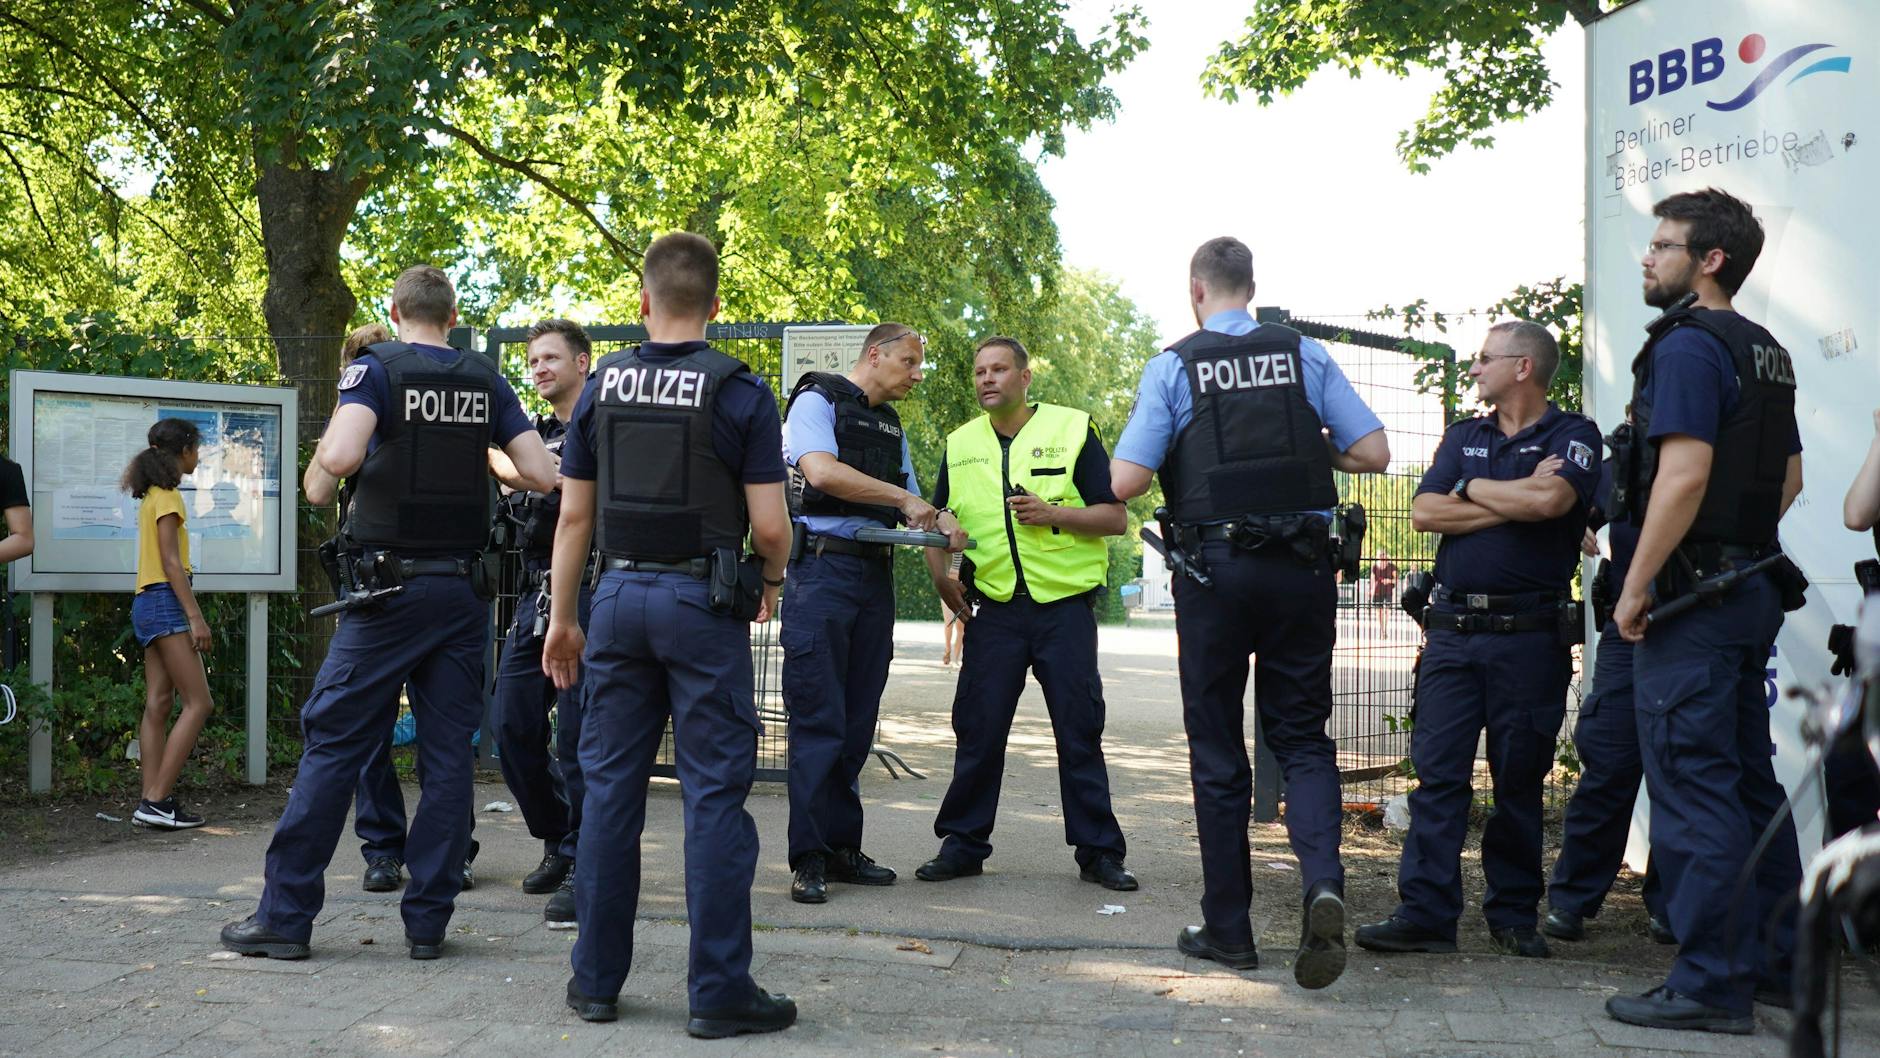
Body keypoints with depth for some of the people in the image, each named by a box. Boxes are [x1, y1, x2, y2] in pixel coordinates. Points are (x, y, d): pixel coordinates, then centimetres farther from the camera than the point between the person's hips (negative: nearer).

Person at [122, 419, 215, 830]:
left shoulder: (153, 496, 20)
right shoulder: (168, 496, -8)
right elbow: (171, 561, -16)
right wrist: (196, 616, -19)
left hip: (148, 606, 10)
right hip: (166, 601, -10)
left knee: (159, 705, 4)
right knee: (199, 703, -11)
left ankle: (152, 802, 1)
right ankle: (157, 799, -15)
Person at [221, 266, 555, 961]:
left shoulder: (375, 369, -4)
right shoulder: (486, 383, 8)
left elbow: (343, 456, -21)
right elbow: (542, 475, 2)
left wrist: (322, 476, 1)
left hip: (391, 587, -3)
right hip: (465, 589, 4)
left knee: (335, 742, 2)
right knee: (448, 754, 6)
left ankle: (285, 915, 6)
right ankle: (428, 922, 9)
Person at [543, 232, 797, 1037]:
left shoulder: (602, 386, 5)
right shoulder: (739, 390, -6)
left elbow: (574, 513, 6)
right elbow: (770, 525, -9)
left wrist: (562, 617, 14)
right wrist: (771, 583, 11)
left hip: (619, 594, 4)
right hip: (704, 600, -3)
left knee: (609, 786, 10)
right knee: (714, 796, 1)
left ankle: (597, 979, 17)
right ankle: (719, 991, 4)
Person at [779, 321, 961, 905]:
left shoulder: (891, 426, 22)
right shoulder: (818, 401, -2)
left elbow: (908, 504, 23)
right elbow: (823, 472, -19)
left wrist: (939, 521, 0)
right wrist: (905, 498, -15)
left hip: (875, 573, 7)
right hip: (824, 566, -7)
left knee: (857, 721, 8)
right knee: (818, 719, -8)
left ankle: (842, 848, 15)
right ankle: (808, 858, -5)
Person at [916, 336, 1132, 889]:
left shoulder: (1072, 430, 0)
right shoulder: (960, 444, 12)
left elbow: (1115, 517, -2)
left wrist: (1052, 513, -15)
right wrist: (940, 573, 3)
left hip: (1065, 605, -3)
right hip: (995, 610, 3)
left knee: (1080, 732, 1)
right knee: (978, 732, 2)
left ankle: (1099, 851, 10)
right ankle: (963, 843, 14)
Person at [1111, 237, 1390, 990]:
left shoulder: (1172, 367, -2)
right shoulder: (1305, 356, 4)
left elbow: (1123, 483, -8)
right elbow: (1374, 454, 1)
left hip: (1214, 567, -1)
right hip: (1302, 566, 2)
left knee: (1217, 750, 9)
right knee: (1302, 736, 11)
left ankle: (1228, 928, 14)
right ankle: (1322, 880, -14)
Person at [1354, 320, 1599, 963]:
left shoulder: (1573, 436, 4)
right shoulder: (1463, 437, 17)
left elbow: (1551, 500, -18)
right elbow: (1424, 513, 2)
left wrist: (1474, 488, -3)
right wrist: (1517, 498, -5)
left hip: (1531, 637, -3)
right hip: (1454, 630, 4)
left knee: (1520, 780, 5)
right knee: (1437, 773, -3)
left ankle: (1515, 915, 15)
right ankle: (1425, 914, -2)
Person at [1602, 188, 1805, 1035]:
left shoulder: (1689, 345, -13)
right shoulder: (1767, 353, 16)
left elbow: (1683, 473, -23)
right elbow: (1788, 478, 23)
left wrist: (1636, 586, -19)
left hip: (1692, 591, -10)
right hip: (1755, 585, 10)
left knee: (1692, 786, -6)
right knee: (1750, 781, 15)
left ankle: (1710, 983, -2)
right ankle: (1775, 963, 24)